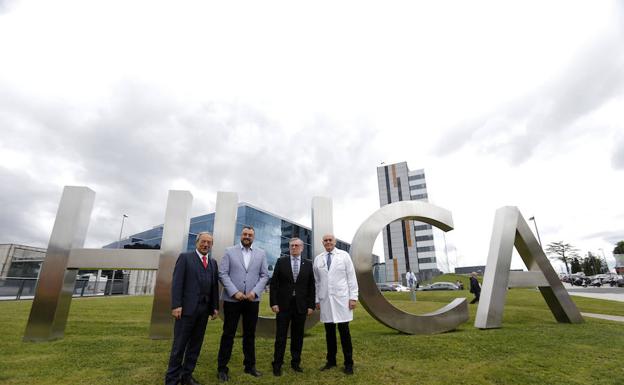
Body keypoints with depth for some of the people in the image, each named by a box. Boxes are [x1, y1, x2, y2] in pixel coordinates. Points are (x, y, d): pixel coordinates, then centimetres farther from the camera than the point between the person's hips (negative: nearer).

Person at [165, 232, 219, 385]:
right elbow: (177, 282, -7)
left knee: (195, 345, 12)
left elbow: (215, 286, 11)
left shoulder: (213, 263, 14)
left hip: (204, 309, 5)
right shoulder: (185, 257, 0)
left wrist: (215, 306, 7)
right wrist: (176, 305, -15)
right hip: (187, 307, -5)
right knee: (179, 344, 2)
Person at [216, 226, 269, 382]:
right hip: (232, 299, -2)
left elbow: (264, 275, 3)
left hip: (252, 299, 2)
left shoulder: (261, 253, 6)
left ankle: (250, 366, 27)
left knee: (250, 334, 13)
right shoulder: (229, 251, 1)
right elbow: (222, 274, -5)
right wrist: (234, 292, -14)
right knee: (228, 334, 7)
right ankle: (222, 368, 22)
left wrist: (254, 292, -10)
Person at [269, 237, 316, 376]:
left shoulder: (308, 264, 3)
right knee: (280, 336, 6)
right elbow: (274, 283, -1)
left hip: (301, 306, 2)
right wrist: (273, 302, -7)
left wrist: (311, 305, 0)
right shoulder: (281, 262, 0)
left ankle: (296, 362, 27)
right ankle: (277, 364, 20)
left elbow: (311, 286, 4)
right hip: (283, 305, -1)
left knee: (298, 336, 11)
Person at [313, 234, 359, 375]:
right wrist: (317, 299, 8)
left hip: (341, 299, -2)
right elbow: (317, 281, 10)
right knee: (329, 332, 9)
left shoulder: (344, 255, 2)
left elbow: (351, 277, 0)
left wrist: (353, 297, -5)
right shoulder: (318, 259, 7)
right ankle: (331, 360, 25)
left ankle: (348, 363, 15)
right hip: (325, 299, 2)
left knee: (344, 331, 2)